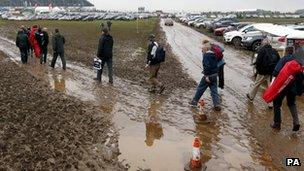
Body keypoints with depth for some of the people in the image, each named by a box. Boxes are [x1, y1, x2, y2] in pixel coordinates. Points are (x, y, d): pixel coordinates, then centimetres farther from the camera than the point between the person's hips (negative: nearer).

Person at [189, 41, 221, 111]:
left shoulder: (206, 55, -15)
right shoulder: (214, 55, 10)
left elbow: (207, 66, -24)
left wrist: (207, 76, -23)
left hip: (208, 76, -7)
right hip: (215, 75, 7)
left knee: (200, 89, 8)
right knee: (214, 90, 9)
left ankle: (194, 101, 19)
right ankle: (217, 105, 6)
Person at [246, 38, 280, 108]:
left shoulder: (262, 50, -9)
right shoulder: (274, 51, 8)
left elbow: (258, 61, -16)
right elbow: (278, 61, 10)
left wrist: (257, 68, -3)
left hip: (263, 72, -4)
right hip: (273, 72, 4)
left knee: (256, 84, 15)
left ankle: (251, 96, 32)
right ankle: (270, 103, 10)